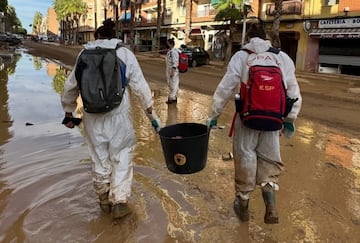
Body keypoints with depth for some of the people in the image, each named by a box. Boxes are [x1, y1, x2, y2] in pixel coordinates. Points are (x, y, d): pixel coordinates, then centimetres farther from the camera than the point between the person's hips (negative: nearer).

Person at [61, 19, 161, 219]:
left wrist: (68, 113, 20)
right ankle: (119, 202, 11)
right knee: (122, 156, 10)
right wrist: (152, 114, 2)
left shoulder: (85, 54, 6)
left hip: (93, 116, 3)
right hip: (119, 115, -2)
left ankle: (104, 198, 32)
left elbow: (71, 86, 8)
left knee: (99, 156, 17)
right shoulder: (125, 54, 1)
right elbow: (140, 86, -3)